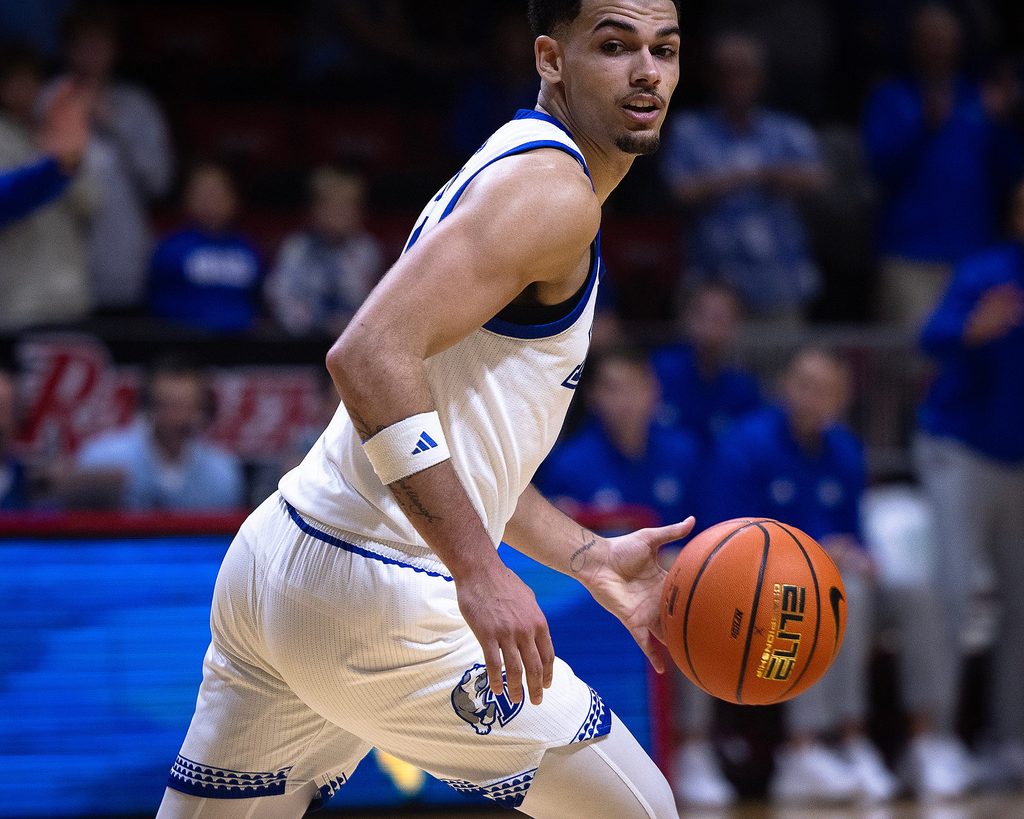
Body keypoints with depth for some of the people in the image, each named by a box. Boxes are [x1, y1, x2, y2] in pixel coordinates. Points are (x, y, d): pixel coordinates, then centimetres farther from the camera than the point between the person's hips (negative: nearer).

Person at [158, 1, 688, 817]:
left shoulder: (498, 177, 20)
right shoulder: (550, 191, -12)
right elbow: (371, 354, -26)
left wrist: (592, 560, 22)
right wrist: (480, 571, -28)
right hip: (372, 597, -10)